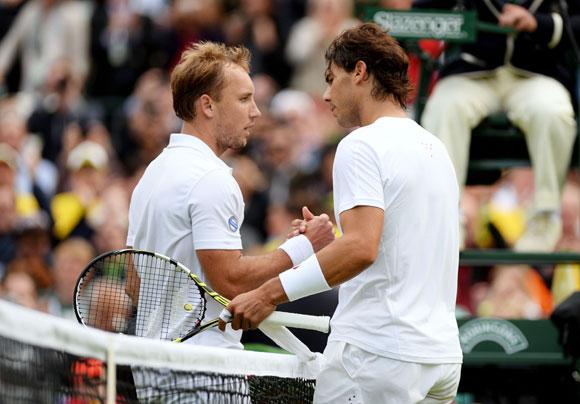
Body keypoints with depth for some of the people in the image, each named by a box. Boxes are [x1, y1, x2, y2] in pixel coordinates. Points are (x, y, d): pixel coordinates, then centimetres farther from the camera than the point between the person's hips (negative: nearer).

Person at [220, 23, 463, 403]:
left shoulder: (363, 145, -9)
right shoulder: (436, 148, 19)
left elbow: (361, 248, -23)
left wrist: (271, 293, -23)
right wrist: (327, 242, 21)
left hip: (377, 354, -9)